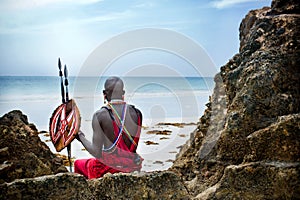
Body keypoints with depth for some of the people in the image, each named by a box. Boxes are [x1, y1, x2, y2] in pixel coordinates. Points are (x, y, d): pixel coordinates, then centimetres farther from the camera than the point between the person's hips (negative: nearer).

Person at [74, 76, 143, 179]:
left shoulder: (100, 115, -13)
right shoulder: (137, 113, -2)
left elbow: (96, 152, -12)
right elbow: (133, 148, 7)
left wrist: (81, 137, 3)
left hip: (109, 167, -4)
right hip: (133, 167, 4)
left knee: (78, 163, 25)